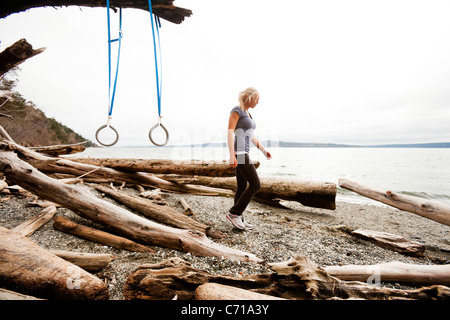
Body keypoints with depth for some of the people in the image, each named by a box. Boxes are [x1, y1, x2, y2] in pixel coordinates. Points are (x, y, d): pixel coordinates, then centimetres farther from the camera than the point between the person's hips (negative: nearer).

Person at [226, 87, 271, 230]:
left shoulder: (247, 114, 21)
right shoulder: (236, 110, -9)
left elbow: (251, 136, 25)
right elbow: (229, 132, -18)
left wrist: (263, 150, 20)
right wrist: (232, 155, -26)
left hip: (243, 152, 10)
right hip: (238, 152, -10)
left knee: (242, 187, 9)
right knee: (255, 185, -9)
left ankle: (238, 219, 16)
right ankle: (234, 213, -2)